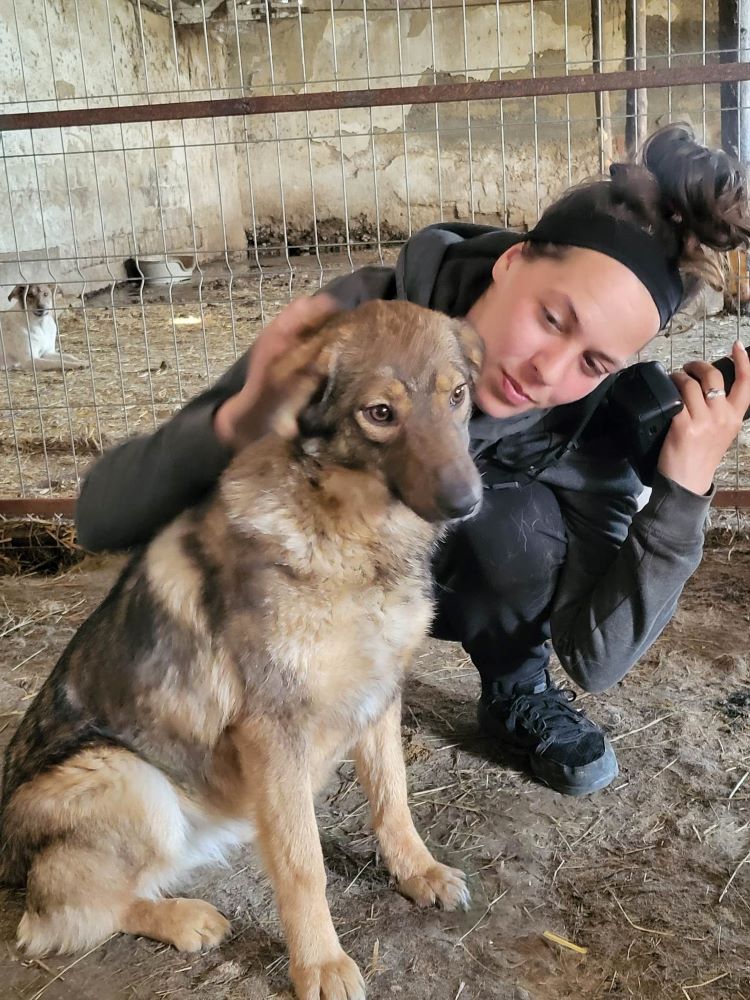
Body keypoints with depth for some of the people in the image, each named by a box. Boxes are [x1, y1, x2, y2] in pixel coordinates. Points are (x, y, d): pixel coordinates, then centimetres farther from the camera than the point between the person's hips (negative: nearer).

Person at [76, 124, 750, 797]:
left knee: (513, 509, -31)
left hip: (460, 586, 1)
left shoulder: (589, 422, -27)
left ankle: (519, 697, 0)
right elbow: (104, 514, -35)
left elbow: (596, 659, -26)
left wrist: (684, 495, -37)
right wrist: (237, 422, -55)